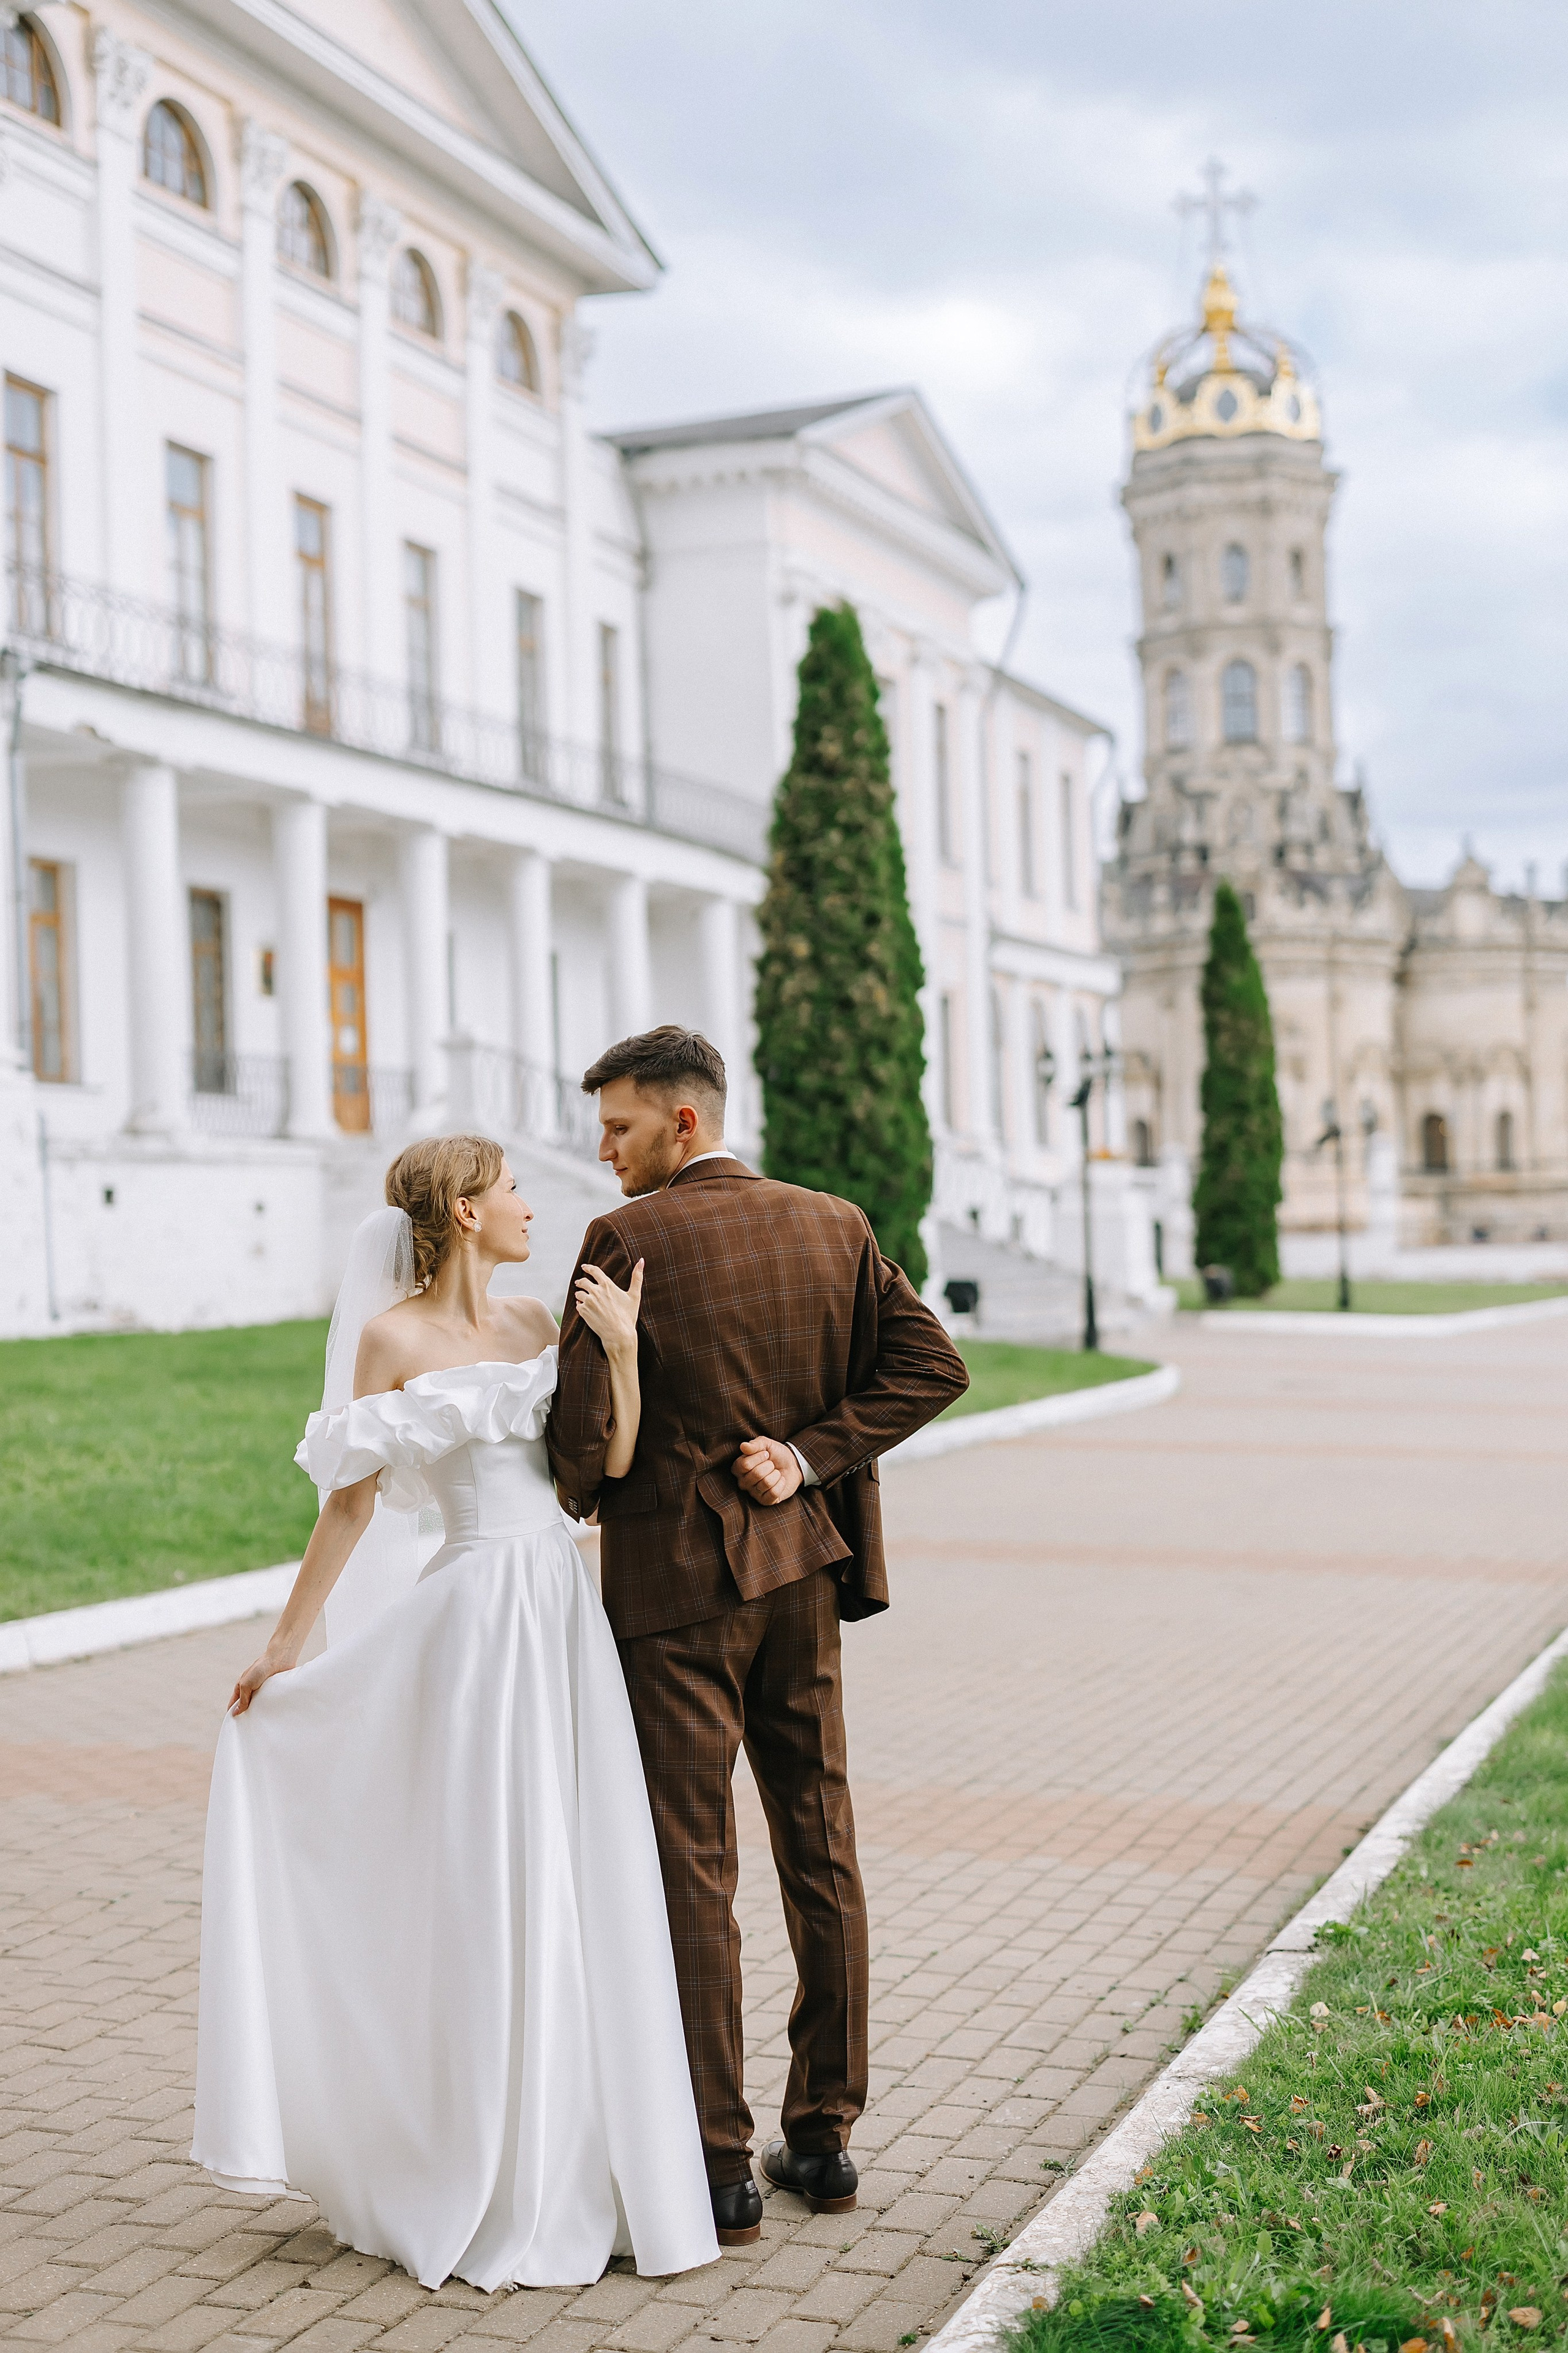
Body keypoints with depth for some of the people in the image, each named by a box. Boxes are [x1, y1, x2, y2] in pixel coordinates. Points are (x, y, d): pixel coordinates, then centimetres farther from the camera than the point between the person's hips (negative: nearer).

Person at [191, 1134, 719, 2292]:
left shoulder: (540, 1324, 11)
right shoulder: (393, 1339, -5)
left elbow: (610, 1471, 4)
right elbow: (351, 1503, -1)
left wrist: (623, 1349, -6)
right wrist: (285, 1645, 1)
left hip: (568, 1615, 6)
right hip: (478, 1619, -6)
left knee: (583, 1889, 9)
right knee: (489, 1895, 0)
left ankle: (579, 2167, 24)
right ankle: (490, 2196, 15)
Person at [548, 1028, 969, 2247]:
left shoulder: (628, 1241, -11)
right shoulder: (833, 1225, 6)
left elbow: (584, 1427, -14)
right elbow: (933, 1363, -1)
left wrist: (575, 1509, 7)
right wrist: (811, 1458, -4)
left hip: (677, 1575, -5)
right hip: (806, 1571, 6)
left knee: (693, 1872, 2)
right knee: (821, 1852, 13)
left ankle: (718, 2168, 8)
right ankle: (824, 2136, 23)